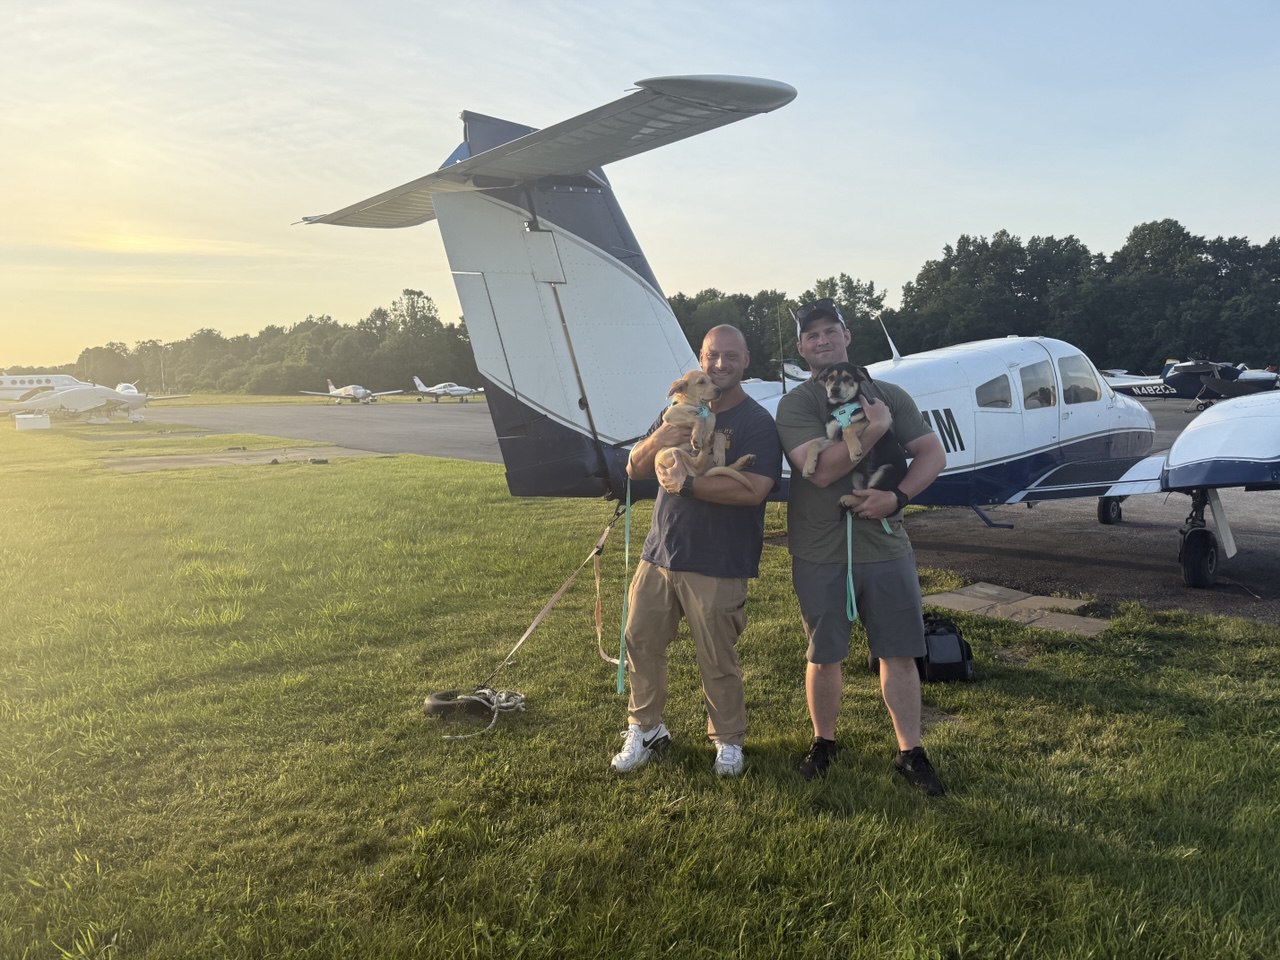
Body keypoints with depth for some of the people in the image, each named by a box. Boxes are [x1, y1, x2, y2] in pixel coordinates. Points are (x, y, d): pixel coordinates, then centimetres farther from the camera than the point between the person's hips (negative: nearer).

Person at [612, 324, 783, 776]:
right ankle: (645, 729, 29)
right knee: (640, 641, 11)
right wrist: (657, 439, -11)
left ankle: (728, 740, 25)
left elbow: (754, 488, -21)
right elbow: (635, 468, 10)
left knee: (717, 660, 4)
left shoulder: (757, 422, -7)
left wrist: (687, 484, -21)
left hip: (717, 568, -6)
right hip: (659, 554, 6)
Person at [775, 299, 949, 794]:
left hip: (885, 545, 2)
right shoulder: (795, 404, -3)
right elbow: (820, 468, -17)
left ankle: (910, 752, 18)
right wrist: (874, 428, -17)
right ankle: (824, 742, 30)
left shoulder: (889, 395, 7)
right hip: (820, 553, -2)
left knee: (899, 654, 6)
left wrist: (897, 496, -14)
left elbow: (933, 453, 2)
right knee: (823, 656, 10)